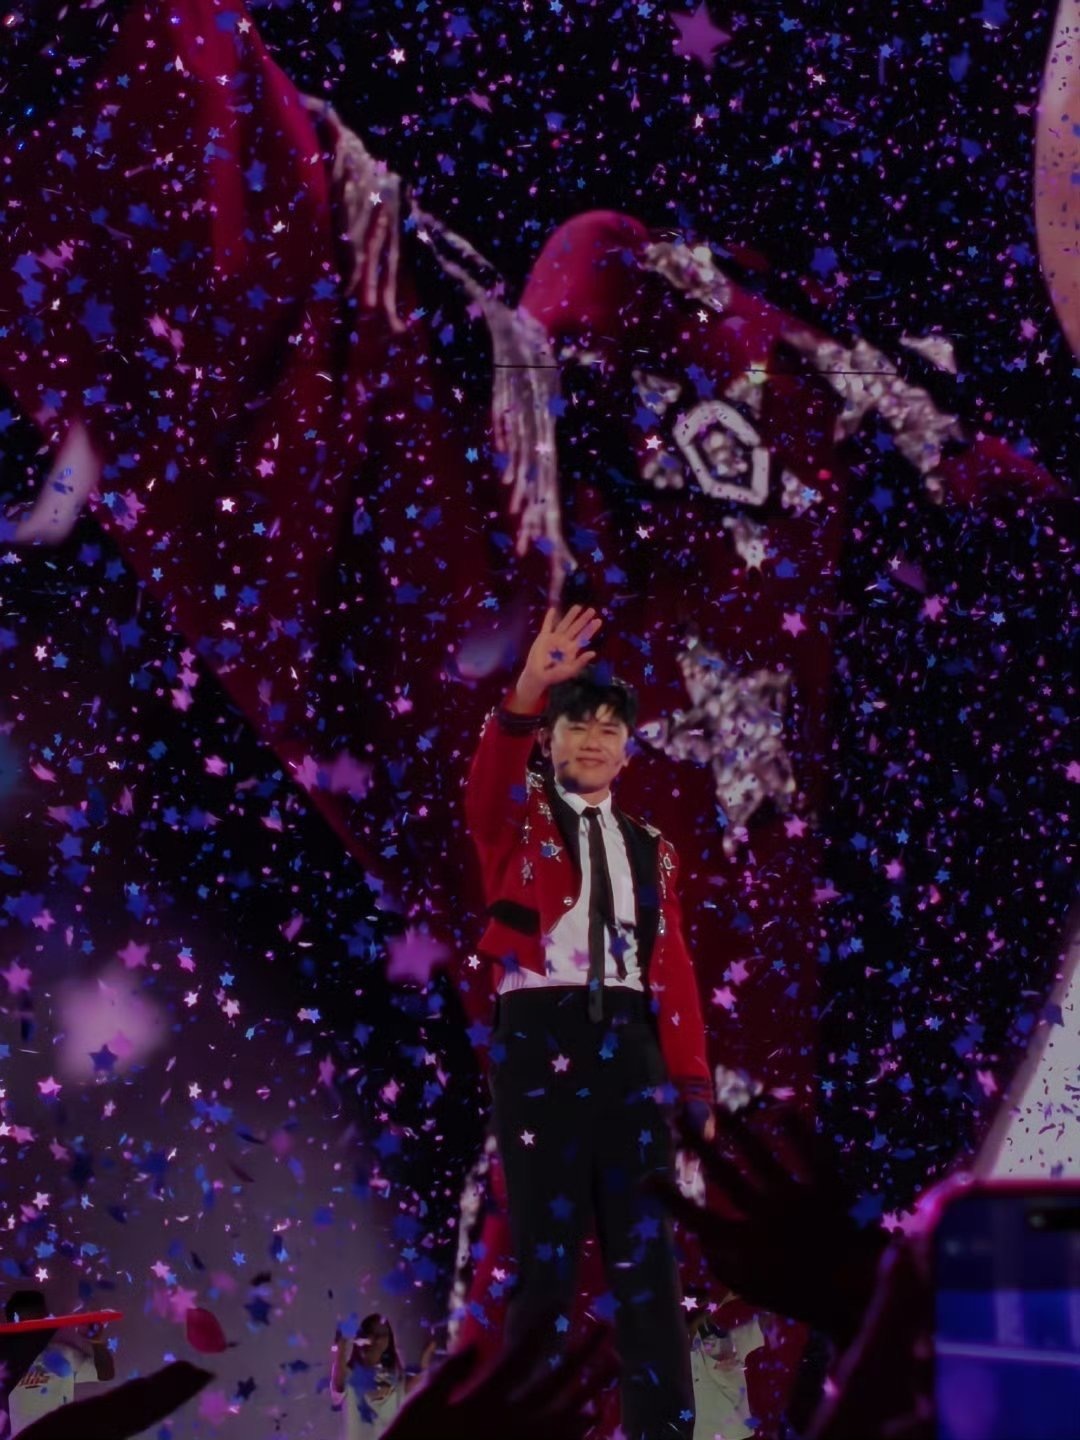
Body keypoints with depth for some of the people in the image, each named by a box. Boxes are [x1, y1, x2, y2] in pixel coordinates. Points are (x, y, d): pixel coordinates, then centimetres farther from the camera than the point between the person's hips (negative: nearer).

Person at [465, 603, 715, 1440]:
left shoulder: (650, 850, 16)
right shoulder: (520, 823, 7)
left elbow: (674, 969, 10)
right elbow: (487, 789, -19)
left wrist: (692, 1081, 1)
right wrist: (526, 695, -36)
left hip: (630, 1046, 3)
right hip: (541, 1039, -3)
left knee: (646, 1252, 2)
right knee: (545, 1248, -1)